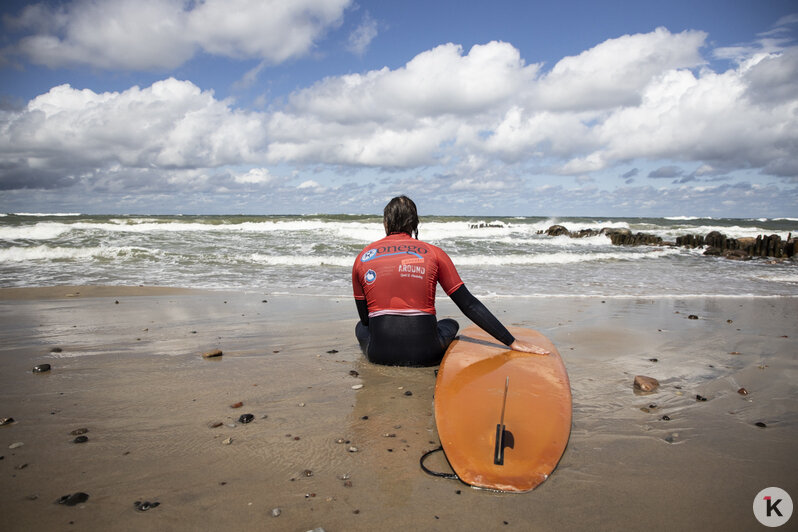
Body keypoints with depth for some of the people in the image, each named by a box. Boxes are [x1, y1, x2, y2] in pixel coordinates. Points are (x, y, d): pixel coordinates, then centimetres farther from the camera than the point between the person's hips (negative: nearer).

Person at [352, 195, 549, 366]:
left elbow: (365, 317, 12)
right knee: (450, 324, 31)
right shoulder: (433, 254, 2)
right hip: (424, 354, -1)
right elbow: (470, 305, -1)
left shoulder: (363, 257, 5)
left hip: (379, 354, 1)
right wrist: (512, 342, 2)